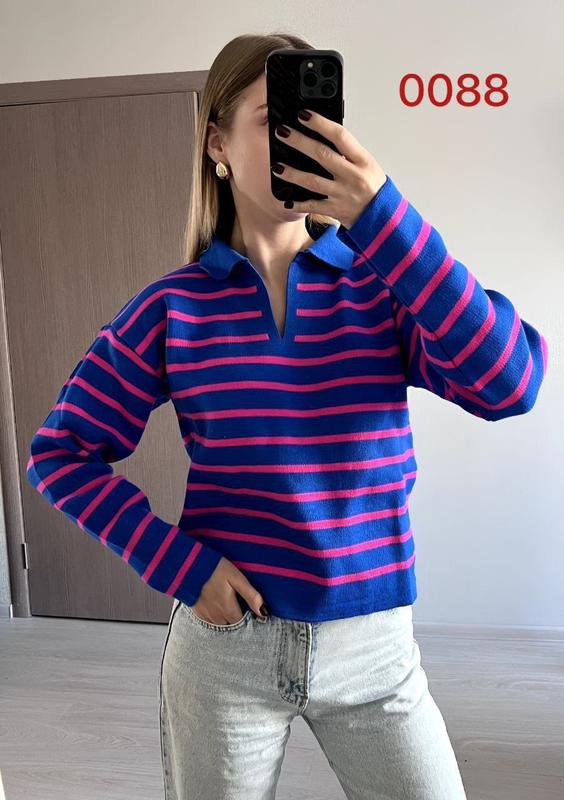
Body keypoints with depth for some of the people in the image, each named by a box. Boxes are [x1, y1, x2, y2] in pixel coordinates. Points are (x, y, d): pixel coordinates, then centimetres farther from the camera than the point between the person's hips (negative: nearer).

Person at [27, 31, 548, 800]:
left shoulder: (383, 280, -3)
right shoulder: (175, 305, -5)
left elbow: (509, 385, -19)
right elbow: (60, 453, 0)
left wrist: (382, 217, -25)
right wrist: (177, 564, -10)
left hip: (373, 645, 1)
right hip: (225, 639, 0)